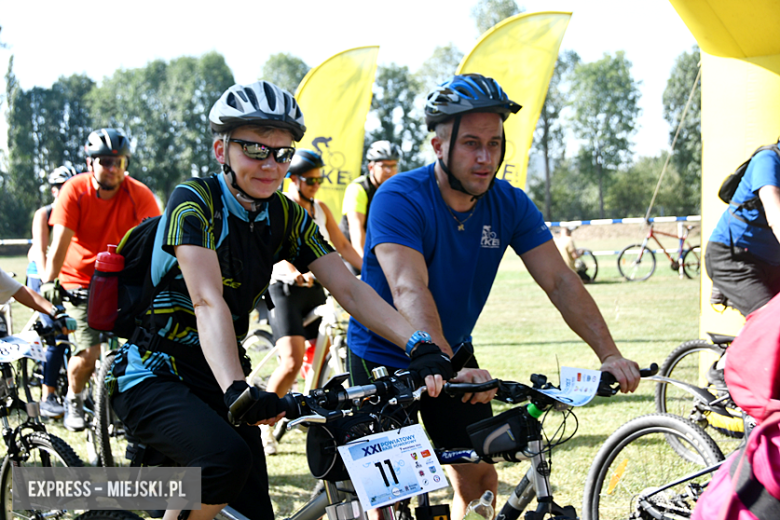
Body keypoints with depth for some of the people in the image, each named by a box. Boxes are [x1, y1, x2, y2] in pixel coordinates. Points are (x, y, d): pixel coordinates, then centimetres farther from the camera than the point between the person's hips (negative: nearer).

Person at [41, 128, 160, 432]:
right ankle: (73, 399, 17)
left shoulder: (139, 195, -13)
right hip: (80, 280, -2)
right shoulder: (75, 191, -15)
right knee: (89, 354, -15)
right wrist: (49, 281, -34)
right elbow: (60, 243, -21)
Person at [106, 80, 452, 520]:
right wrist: (236, 391, -46)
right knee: (227, 457, -32)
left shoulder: (286, 217, 1)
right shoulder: (194, 201, -17)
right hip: (152, 377, -6)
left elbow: (350, 289, -9)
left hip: (215, 382, 6)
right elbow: (208, 302, -31)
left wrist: (421, 347, -24)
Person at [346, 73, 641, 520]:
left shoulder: (511, 205, -9)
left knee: (480, 477, 3)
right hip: (383, 358, -4)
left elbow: (560, 281, -13)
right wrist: (446, 367, -54)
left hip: (455, 353, 5)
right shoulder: (399, 199, -25)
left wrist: (610, 354, -26)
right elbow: (409, 290, -39)